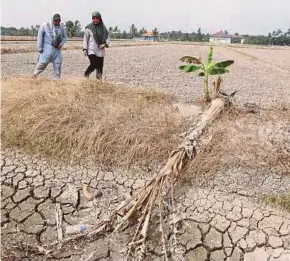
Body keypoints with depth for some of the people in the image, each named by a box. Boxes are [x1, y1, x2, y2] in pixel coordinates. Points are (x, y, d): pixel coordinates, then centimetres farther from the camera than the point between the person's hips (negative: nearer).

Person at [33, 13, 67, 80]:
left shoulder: (61, 27, 8)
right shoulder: (45, 25, -4)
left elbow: (64, 37, 18)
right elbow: (40, 36, -3)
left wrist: (61, 44, -1)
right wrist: (40, 48, -8)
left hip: (57, 49, 4)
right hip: (47, 48, -4)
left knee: (58, 64, 2)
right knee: (43, 62, -7)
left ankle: (57, 78, 12)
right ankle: (35, 73, 14)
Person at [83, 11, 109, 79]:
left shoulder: (103, 28, 9)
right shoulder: (89, 27, -1)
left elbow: (107, 37, 11)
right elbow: (85, 38, 0)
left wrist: (105, 44, -8)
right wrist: (85, 49, -5)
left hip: (100, 50, 4)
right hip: (91, 50, -4)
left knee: (100, 66, 5)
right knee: (93, 65, -16)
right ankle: (86, 75, 8)